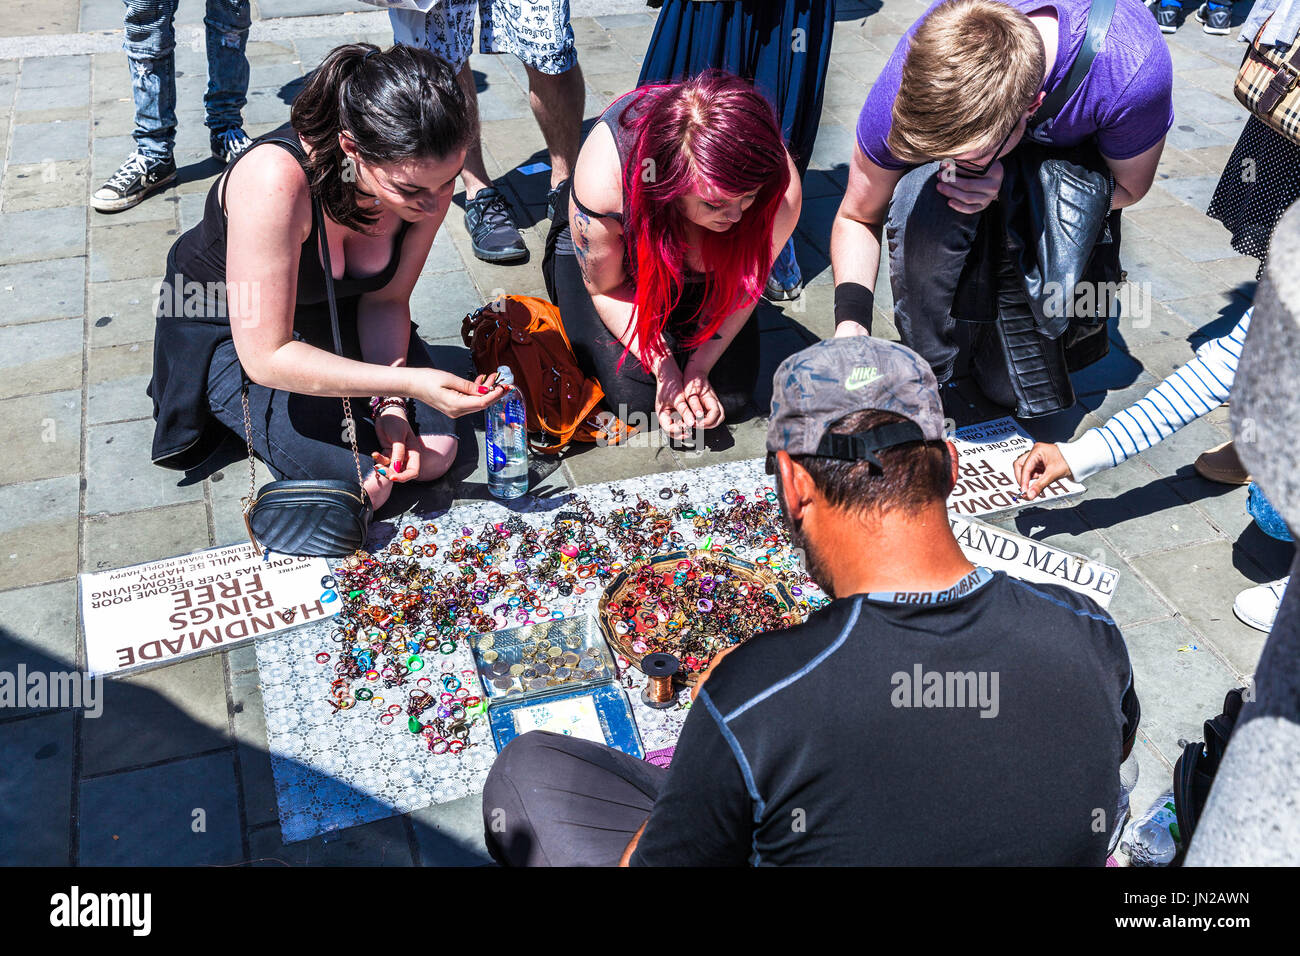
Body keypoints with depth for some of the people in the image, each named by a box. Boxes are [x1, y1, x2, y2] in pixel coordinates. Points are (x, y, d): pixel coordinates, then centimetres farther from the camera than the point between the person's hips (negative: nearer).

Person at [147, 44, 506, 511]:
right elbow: (266, 356, -35)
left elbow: (385, 300, -8)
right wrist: (408, 382, -39)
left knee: (434, 454, -8)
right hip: (229, 330, -4)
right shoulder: (275, 180, -40)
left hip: (333, 312, 5)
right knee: (362, 489, -15)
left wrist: (391, 405, -21)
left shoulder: (428, 176, -22)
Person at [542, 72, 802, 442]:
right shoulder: (602, 176, -42)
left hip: (700, 265, 2)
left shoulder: (781, 188, -36)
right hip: (611, 252, -1)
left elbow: (743, 281, -14)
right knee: (637, 396, -15)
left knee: (732, 396, -10)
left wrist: (698, 368, -17)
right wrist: (666, 370, -25)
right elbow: (606, 288, -22)